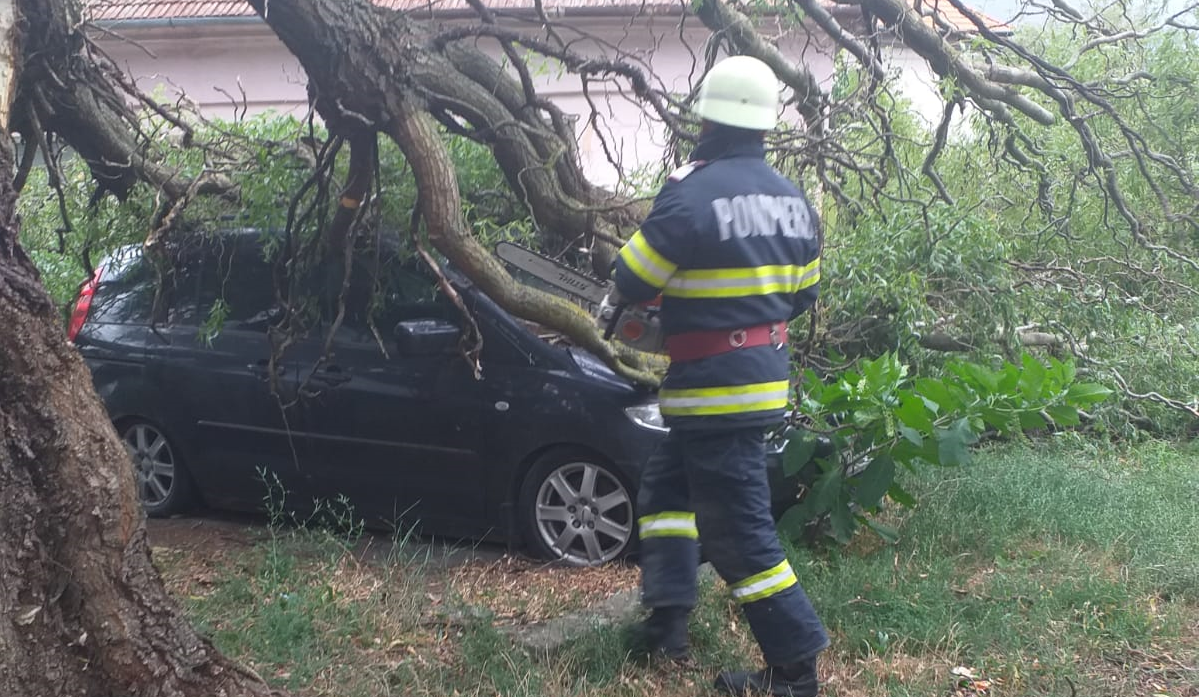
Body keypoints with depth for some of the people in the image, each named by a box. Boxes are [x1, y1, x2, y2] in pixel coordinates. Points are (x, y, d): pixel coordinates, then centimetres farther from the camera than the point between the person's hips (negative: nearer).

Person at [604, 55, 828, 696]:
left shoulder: (692, 193, -18)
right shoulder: (792, 198, 7)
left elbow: (632, 280, -10)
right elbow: (802, 293, 14)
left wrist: (619, 300, 12)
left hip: (714, 387, -9)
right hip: (766, 373, 9)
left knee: (739, 528, -2)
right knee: (667, 483, 23)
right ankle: (668, 614, 25)